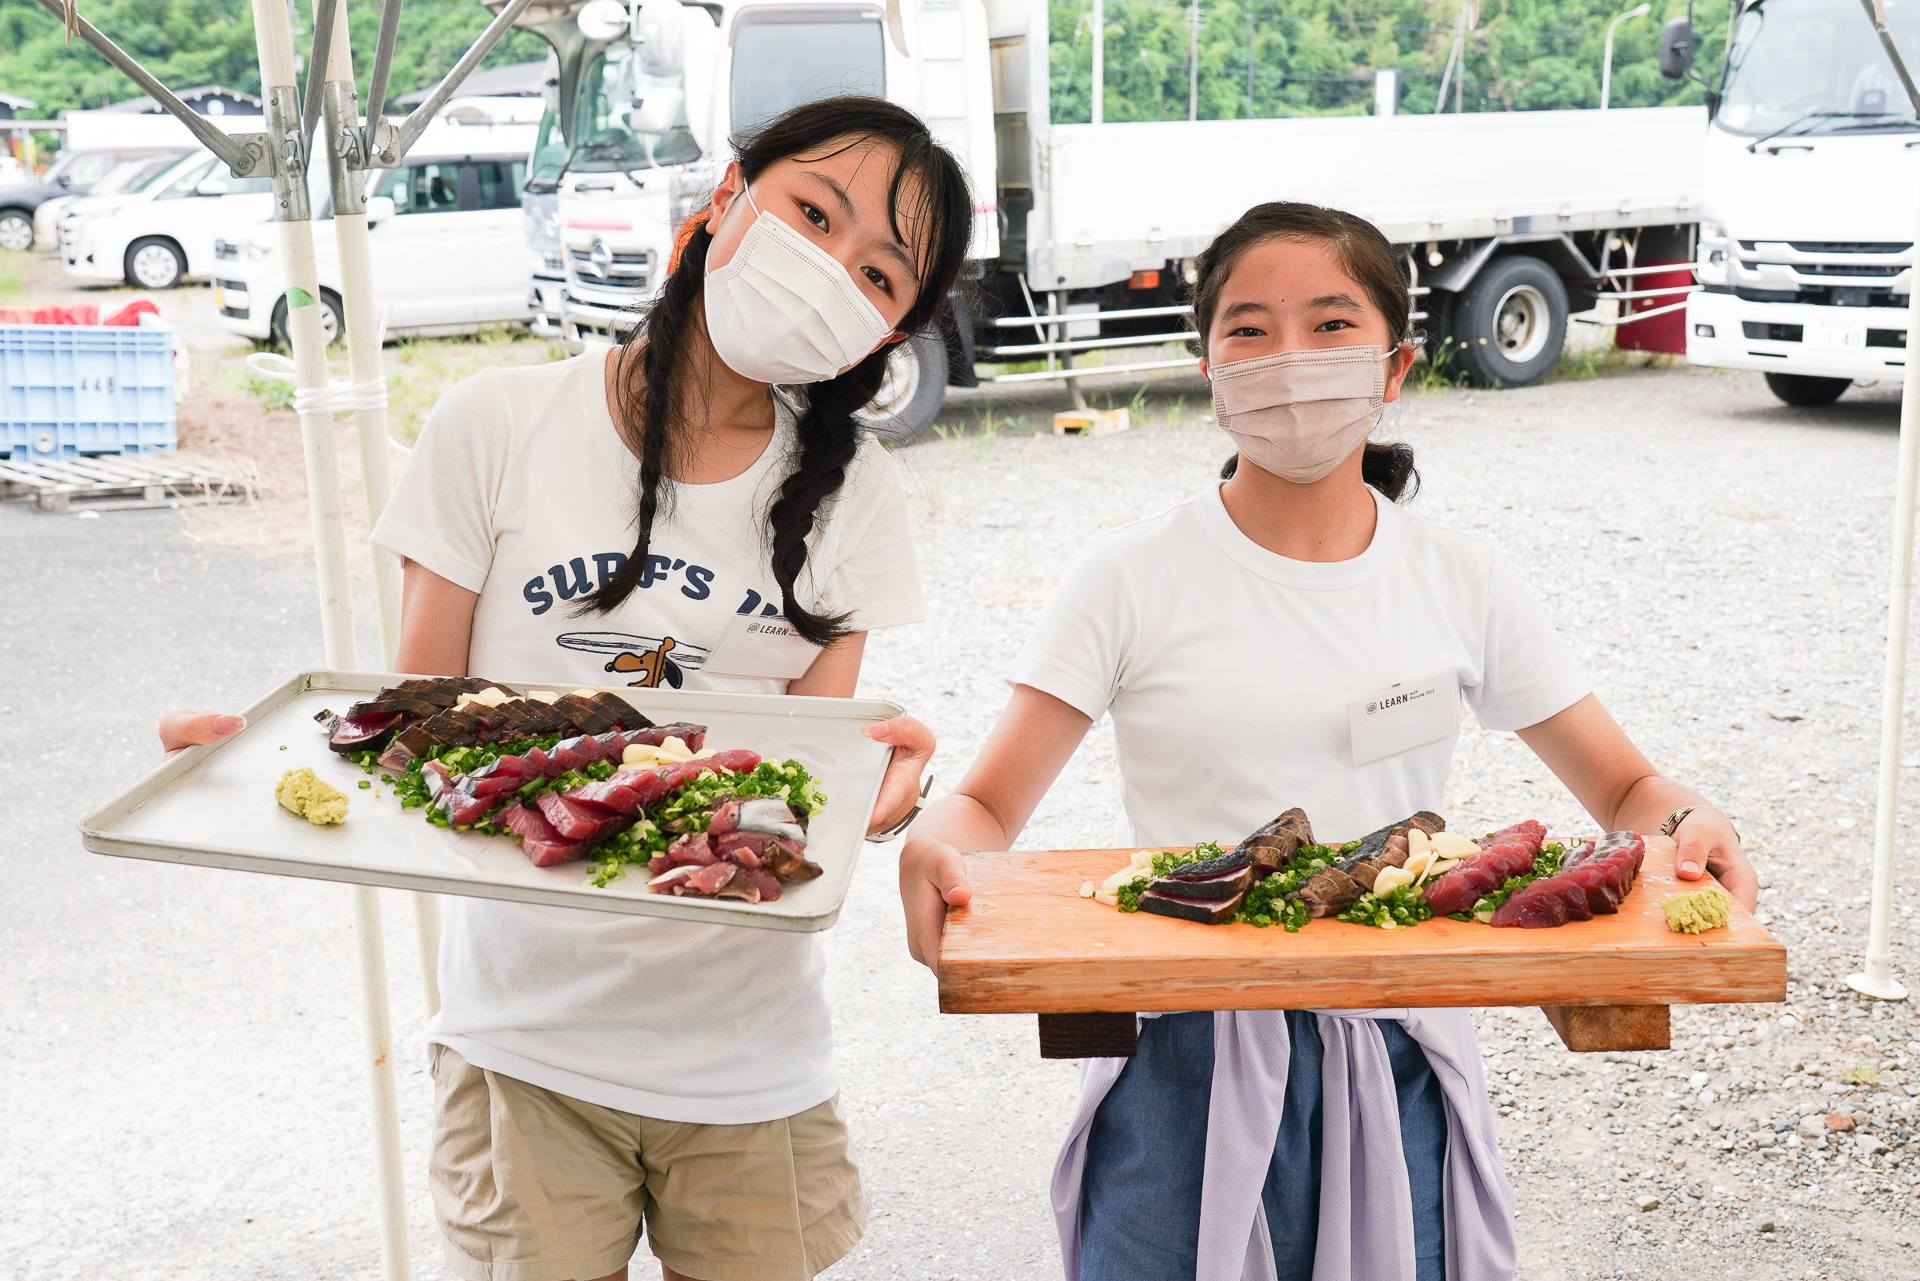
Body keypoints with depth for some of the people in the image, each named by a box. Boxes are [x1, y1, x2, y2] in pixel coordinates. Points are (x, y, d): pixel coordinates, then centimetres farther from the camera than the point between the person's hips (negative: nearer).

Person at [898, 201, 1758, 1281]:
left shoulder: (1464, 583, 2)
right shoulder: (1135, 579, -4)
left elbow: (1626, 789, 9)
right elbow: (990, 804, -4)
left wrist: (1690, 821, -14)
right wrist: (936, 848, -27)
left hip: (1397, 1076, 2)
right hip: (1185, 1075, -1)